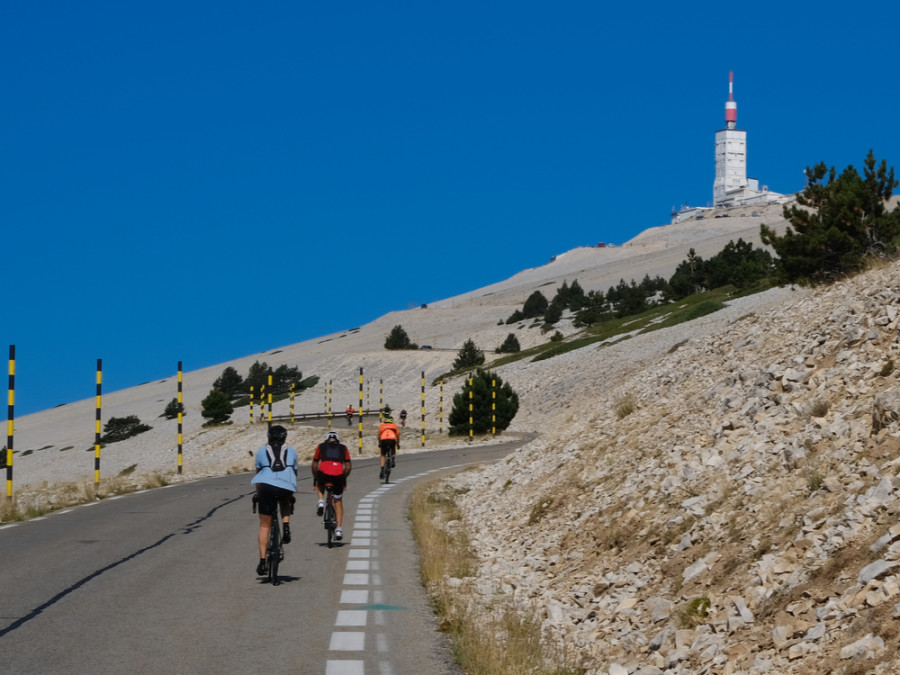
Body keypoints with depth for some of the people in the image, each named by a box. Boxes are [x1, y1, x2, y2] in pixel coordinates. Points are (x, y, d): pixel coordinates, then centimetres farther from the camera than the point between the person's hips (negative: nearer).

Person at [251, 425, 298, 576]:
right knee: (285, 505, 36)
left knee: (265, 525, 8)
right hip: (286, 487, 0)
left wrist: (258, 494, 38)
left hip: (267, 486, 0)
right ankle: (286, 526, 7)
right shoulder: (291, 451, 22)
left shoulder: (262, 451, 21)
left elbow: (258, 473, 28)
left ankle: (262, 562, 4)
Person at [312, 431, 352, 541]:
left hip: (324, 473, -1)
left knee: (320, 484, 37)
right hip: (338, 475, 1)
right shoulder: (343, 448, 25)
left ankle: (321, 501, 10)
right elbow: (348, 466, 22)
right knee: (338, 501, 19)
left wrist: (315, 478, 38)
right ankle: (339, 528, 11)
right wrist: (344, 478, 36)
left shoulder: (321, 447, 24)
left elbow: (314, 465, 25)